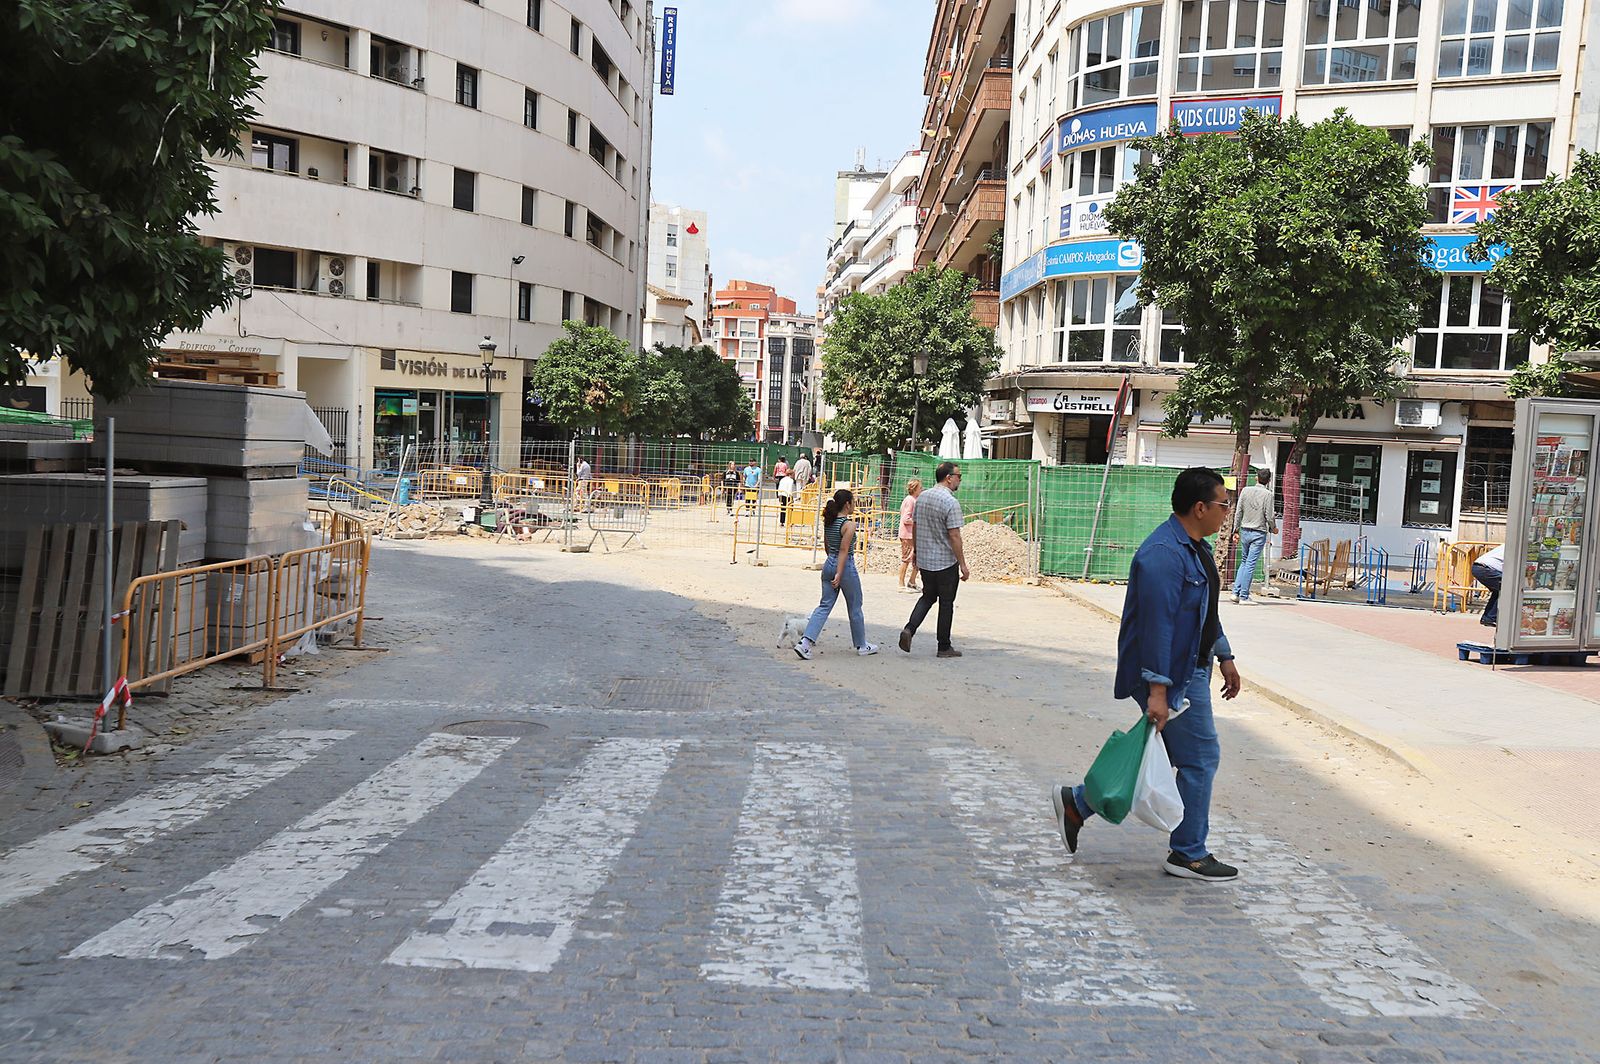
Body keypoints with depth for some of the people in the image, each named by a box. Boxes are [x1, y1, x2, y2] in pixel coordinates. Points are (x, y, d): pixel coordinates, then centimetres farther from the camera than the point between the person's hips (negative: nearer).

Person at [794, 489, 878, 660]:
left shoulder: (829, 522, 7)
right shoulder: (849, 525, -15)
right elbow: (844, 551, -20)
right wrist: (839, 574, -21)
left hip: (829, 564, 7)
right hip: (846, 566, -7)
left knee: (824, 606, 6)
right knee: (855, 608, 10)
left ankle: (805, 642, -9)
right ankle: (862, 646, 24)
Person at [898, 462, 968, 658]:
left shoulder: (922, 497, 5)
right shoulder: (950, 502, -17)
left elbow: (914, 527, 12)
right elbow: (954, 536, -19)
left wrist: (916, 553, 22)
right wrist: (963, 565, -13)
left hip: (924, 560, 6)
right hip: (946, 562, -6)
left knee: (928, 596, 20)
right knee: (946, 603, 6)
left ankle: (909, 629, -1)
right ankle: (944, 647, 13)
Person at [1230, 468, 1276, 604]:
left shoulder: (1245, 490, 2)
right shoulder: (1268, 494, -9)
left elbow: (1239, 512, 3)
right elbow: (1269, 516, -9)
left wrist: (1236, 530, 10)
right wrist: (1274, 528, 10)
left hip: (1245, 531, 4)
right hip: (1259, 533, -4)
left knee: (1244, 561, 16)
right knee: (1250, 564, -2)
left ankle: (1236, 592, 8)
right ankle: (1244, 596, 0)